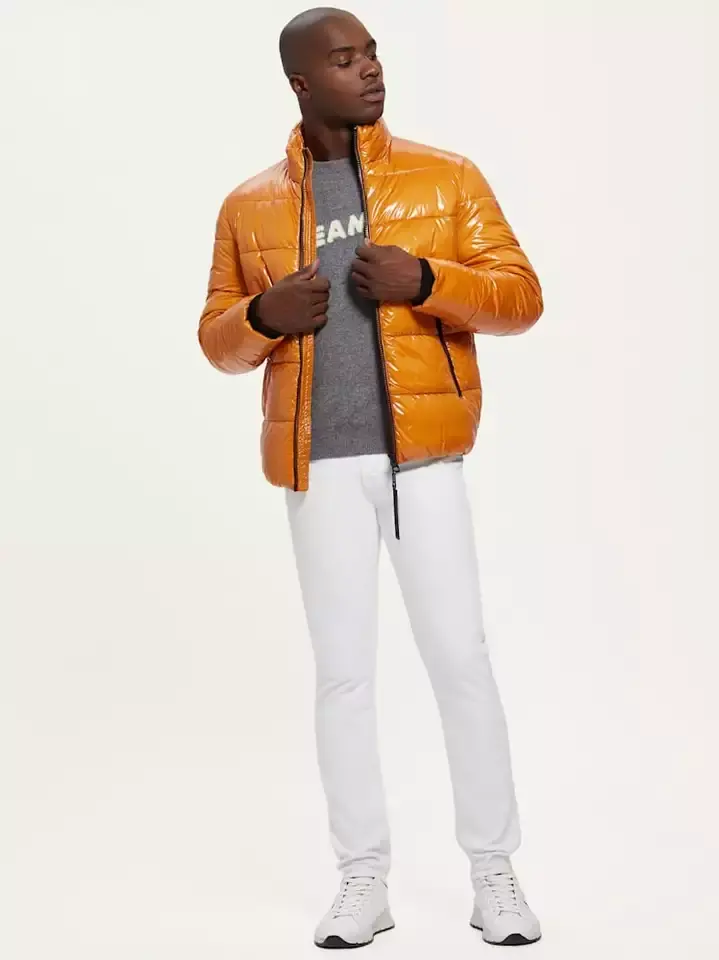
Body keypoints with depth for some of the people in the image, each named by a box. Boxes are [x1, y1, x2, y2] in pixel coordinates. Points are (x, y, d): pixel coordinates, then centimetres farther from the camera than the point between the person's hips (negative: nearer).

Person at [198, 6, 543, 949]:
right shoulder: (250, 205, 9)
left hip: (423, 457, -1)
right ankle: (364, 881, 16)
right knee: (342, 672, 4)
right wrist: (262, 315, -10)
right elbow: (218, 339, 13)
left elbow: (520, 294, 2)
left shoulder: (445, 176, 6)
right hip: (321, 465, 1)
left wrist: (424, 280, -15)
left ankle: (495, 873, 13)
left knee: (460, 657, -1)